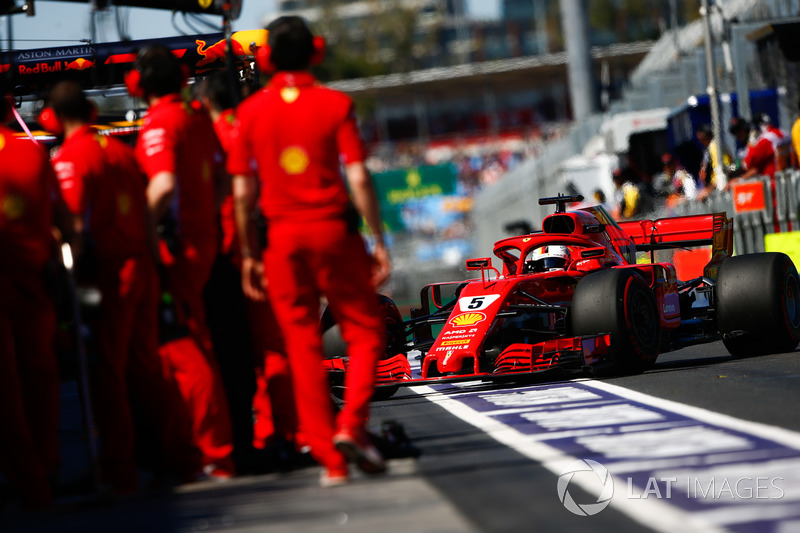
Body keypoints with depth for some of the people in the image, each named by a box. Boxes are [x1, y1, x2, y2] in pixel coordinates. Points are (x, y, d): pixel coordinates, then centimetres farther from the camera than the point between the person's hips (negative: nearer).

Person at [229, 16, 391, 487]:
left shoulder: (251, 112, 3)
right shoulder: (335, 104, -3)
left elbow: (243, 192, 2)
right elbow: (359, 179, -9)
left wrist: (249, 254, 10)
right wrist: (379, 242, -4)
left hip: (282, 236, 2)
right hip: (333, 229, -2)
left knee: (303, 346, 6)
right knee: (365, 331, 11)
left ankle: (329, 458, 4)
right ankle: (352, 426, -9)